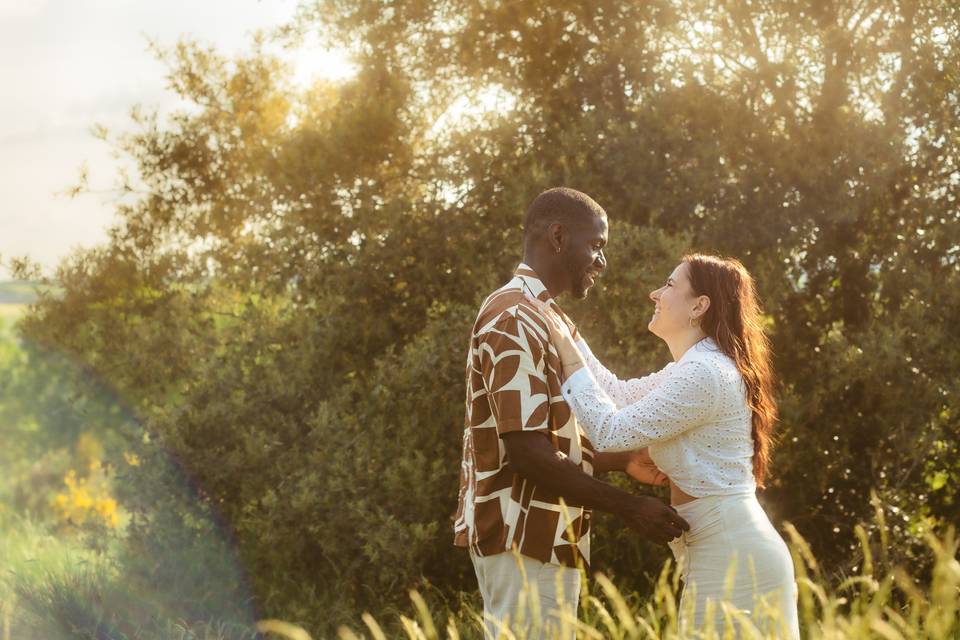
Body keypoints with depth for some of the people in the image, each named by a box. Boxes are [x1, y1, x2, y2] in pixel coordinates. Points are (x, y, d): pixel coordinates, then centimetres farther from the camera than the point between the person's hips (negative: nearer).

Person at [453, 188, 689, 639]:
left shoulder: (535, 318, 19)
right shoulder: (517, 319, -15)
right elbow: (525, 450, -22)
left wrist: (623, 461, 14)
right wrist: (629, 508, -19)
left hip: (535, 535, 11)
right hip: (527, 537, -11)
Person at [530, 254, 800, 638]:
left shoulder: (704, 373, -17)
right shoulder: (692, 369, 16)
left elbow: (610, 432, -18)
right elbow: (622, 398, 27)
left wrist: (568, 356, -9)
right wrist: (569, 337, 23)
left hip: (732, 562, -10)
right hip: (730, 555, 10)